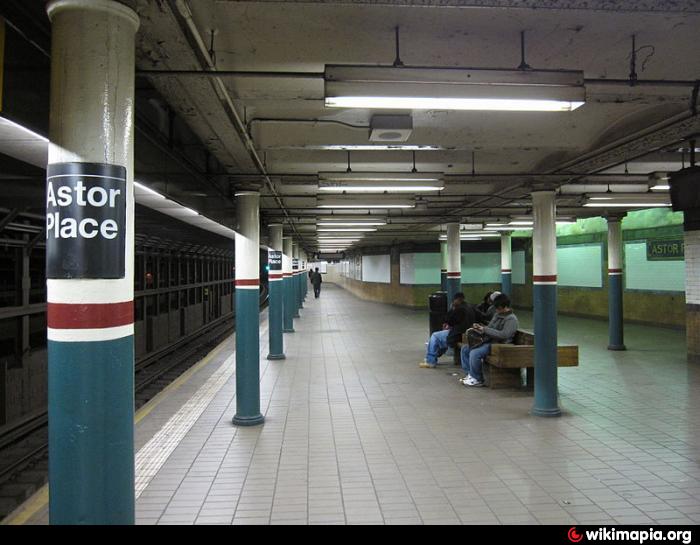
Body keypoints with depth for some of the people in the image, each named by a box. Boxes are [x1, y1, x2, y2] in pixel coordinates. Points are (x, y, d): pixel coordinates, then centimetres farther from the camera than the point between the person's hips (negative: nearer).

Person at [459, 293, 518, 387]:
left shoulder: (511, 319, -13)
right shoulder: (497, 314, 16)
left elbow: (504, 334, -25)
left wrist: (485, 329, -21)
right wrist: (480, 327, 4)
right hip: (488, 341, 10)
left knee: (474, 353, -29)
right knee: (465, 348, 3)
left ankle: (477, 380, -13)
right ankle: (469, 374, 6)